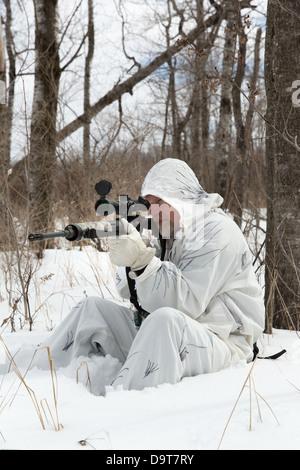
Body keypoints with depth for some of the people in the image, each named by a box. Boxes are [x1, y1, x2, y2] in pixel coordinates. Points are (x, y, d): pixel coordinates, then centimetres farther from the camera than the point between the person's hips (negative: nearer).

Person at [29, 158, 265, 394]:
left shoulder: (217, 232, -13)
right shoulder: (171, 228, 12)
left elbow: (186, 302, -24)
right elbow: (132, 292, 7)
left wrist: (143, 260, -32)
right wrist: (128, 257, -13)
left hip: (217, 342, -8)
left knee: (165, 319, -39)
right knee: (93, 308, 3)